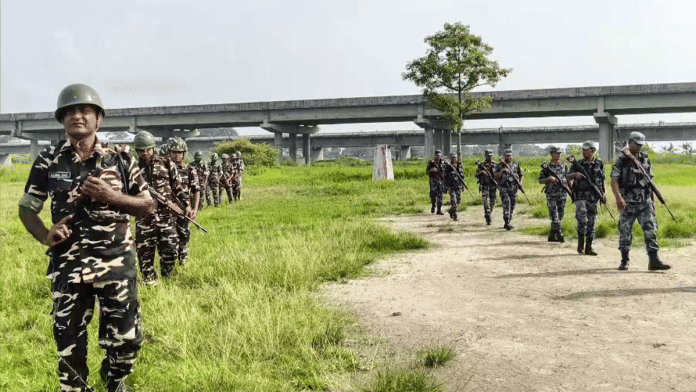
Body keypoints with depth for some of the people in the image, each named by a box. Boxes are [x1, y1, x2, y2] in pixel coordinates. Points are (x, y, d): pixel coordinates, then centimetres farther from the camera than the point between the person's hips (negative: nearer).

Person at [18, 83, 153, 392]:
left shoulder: (121, 160, -1)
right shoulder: (48, 161, 1)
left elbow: (147, 204, 3)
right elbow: (26, 207, 7)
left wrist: (111, 196, -15)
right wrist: (45, 236, -12)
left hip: (116, 262, 0)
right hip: (68, 265, 0)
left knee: (126, 338, 7)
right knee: (69, 344, 9)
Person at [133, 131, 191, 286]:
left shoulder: (167, 164, 7)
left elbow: (178, 187, 9)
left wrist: (187, 204, 1)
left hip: (166, 215, 0)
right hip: (144, 218, 0)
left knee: (171, 249, -1)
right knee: (145, 250, 3)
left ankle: (166, 277, 23)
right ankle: (149, 279, 19)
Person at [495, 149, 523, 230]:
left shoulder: (516, 165, 10)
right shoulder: (500, 166, 1)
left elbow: (520, 175, 21)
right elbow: (496, 177, -6)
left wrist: (520, 182, 4)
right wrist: (502, 171, -19)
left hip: (513, 189, 4)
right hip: (504, 189, -4)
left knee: (512, 207, 9)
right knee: (506, 205, -15)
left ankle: (509, 222, 21)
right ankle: (507, 223, -16)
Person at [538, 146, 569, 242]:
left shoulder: (564, 166, 11)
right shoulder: (547, 167, -1)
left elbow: (568, 179, 17)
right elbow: (540, 181, 1)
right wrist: (549, 178, -16)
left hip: (562, 195, 4)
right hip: (551, 195, -4)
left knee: (560, 216, 7)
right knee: (554, 216, -11)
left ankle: (552, 235, 15)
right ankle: (559, 234, -13)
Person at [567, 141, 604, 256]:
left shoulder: (599, 164, 8)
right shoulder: (578, 164, 2)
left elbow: (602, 179, 16)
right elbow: (568, 177, 5)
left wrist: (604, 192, 6)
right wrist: (575, 174, -16)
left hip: (594, 197, 2)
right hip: (581, 196, -2)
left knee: (592, 222, 5)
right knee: (582, 220, -16)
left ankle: (588, 247, 12)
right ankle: (581, 243, 1)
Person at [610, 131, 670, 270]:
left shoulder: (646, 160, 11)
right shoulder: (621, 161, -2)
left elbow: (650, 181, 17)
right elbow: (614, 181, -11)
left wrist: (653, 200, 14)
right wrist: (618, 197, -26)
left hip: (645, 203, 3)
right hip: (628, 203, -3)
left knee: (651, 230, -6)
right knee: (625, 233, 4)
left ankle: (654, 261, -6)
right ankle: (624, 260, 16)